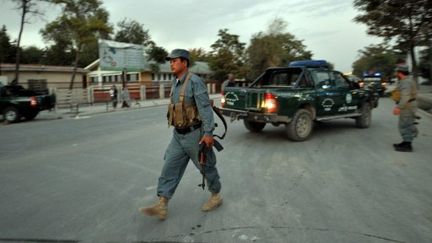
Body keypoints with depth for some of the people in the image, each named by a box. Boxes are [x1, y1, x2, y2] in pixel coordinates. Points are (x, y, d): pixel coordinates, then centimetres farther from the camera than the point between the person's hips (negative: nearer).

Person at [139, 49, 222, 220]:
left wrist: (208, 132, -28)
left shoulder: (195, 81, -16)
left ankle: (216, 196, 29)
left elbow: (205, 108, -22)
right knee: (170, 168, 3)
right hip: (178, 135, 8)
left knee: (207, 167, 9)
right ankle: (162, 205, 8)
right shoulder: (175, 83, 11)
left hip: (195, 134, -8)